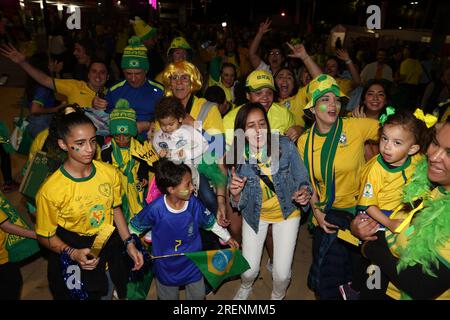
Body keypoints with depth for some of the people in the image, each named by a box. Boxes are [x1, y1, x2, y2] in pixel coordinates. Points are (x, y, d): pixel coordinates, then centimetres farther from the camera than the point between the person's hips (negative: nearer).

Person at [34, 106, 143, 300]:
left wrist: (129, 244, -3)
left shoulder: (110, 172, -14)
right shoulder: (50, 190, -25)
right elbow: (45, 236, -12)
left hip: (110, 244, 4)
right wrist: (73, 253, -27)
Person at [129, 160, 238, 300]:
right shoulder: (155, 209, -28)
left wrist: (227, 237, 7)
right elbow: (134, 227, -10)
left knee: (198, 296, 23)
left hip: (193, 264, 2)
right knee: (168, 297, 24)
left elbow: (210, 222, -2)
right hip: (166, 267, -2)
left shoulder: (194, 203, -20)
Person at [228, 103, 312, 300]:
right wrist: (236, 193, -31)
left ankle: (278, 297, 39)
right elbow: (240, 203, -9)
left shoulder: (285, 146, -23)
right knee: (249, 271, 7)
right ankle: (246, 288, 47)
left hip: (287, 211, 0)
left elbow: (302, 179, -11)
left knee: (282, 274, 1)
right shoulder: (237, 157, -19)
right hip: (255, 213, 1)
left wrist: (304, 192, -33)